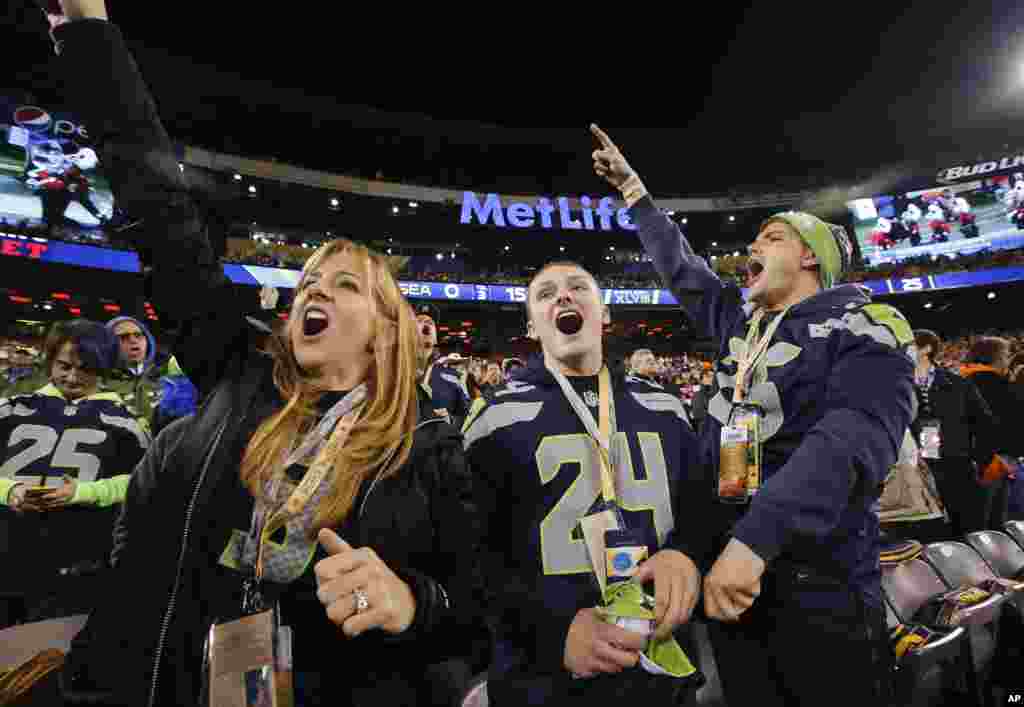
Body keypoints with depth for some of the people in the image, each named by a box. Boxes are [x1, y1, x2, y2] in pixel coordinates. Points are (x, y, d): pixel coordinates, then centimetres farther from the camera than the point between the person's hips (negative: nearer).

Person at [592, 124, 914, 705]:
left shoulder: (864, 330, -8)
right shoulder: (741, 320, 9)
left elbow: (851, 445, -25)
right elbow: (681, 267, 19)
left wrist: (753, 540, -35)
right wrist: (634, 190, 23)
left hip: (821, 589, -5)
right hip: (729, 569, 6)